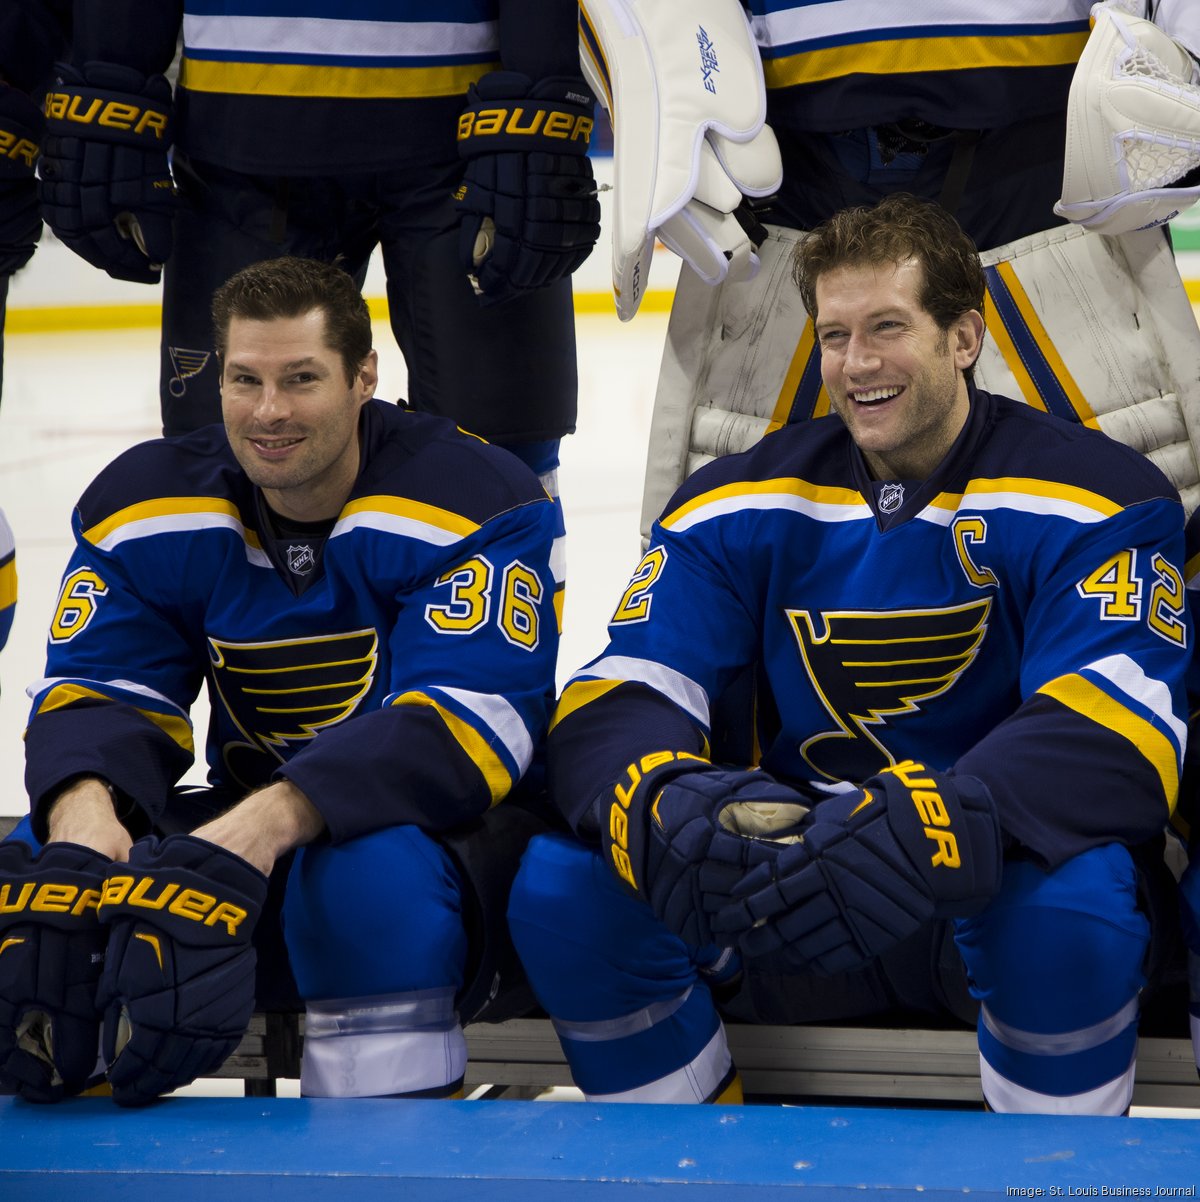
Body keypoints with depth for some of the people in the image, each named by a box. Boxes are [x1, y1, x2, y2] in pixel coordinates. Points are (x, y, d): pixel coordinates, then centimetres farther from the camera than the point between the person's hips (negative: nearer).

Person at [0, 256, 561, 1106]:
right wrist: (84, 805, -32)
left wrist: (265, 824, -42)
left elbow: (467, 724, -27)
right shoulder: (151, 502, 0)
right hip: (255, 830, 4)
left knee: (373, 872, -39)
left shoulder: (472, 499, -17)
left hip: (453, 827, -4)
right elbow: (100, 687, -5)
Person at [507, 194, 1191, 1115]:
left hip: (988, 895, -3)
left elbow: (1114, 732, -23)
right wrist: (659, 805, -32)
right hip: (785, 890, 4)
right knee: (564, 887, -19)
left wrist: (925, 830, -42)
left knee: (1067, 903, -38)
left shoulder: (1093, 495, -8)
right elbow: (617, 697, -6)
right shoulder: (745, 503, 5)